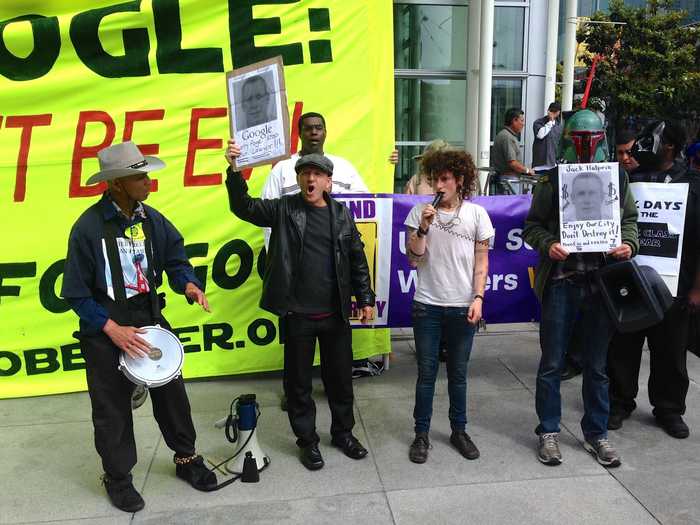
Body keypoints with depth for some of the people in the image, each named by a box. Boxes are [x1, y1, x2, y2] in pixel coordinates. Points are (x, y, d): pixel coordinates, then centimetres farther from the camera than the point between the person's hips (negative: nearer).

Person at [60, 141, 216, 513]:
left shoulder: (151, 219, -3)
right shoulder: (88, 227, -18)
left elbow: (175, 259, 5)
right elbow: (76, 292, -14)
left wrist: (188, 284, -17)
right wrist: (113, 329, -19)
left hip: (149, 319, 5)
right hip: (105, 330, -4)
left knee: (171, 391, 14)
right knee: (113, 408, 11)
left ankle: (186, 458, 36)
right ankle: (117, 477, 33)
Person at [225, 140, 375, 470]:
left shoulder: (341, 214, 4)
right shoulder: (284, 209, -2)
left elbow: (357, 258, 9)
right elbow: (244, 207, -13)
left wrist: (365, 298, 7)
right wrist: (234, 170, -29)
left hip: (335, 313, 2)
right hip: (297, 314, -2)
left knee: (341, 377, 15)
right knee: (299, 381, 10)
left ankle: (343, 433, 36)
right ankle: (307, 440, 29)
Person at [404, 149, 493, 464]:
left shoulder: (476, 214, 1)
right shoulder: (420, 212, -1)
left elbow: (481, 261, 4)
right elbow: (413, 259, -4)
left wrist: (478, 298, -5)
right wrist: (424, 228, -17)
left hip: (462, 307, 1)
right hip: (427, 306, 0)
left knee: (458, 374, 13)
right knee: (426, 374, 6)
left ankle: (459, 431, 28)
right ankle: (422, 434, 19)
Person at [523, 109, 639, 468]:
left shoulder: (617, 179, 7)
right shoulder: (553, 181, -1)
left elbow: (630, 220, 14)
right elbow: (532, 226, 2)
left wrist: (629, 244, -6)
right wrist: (548, 245, -17)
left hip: (603, 283, 2)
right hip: (561, 281, -2)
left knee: (597, 365, 14)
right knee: (552, 363, 7)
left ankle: (596, 433, 31)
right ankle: (549, 432, 24)